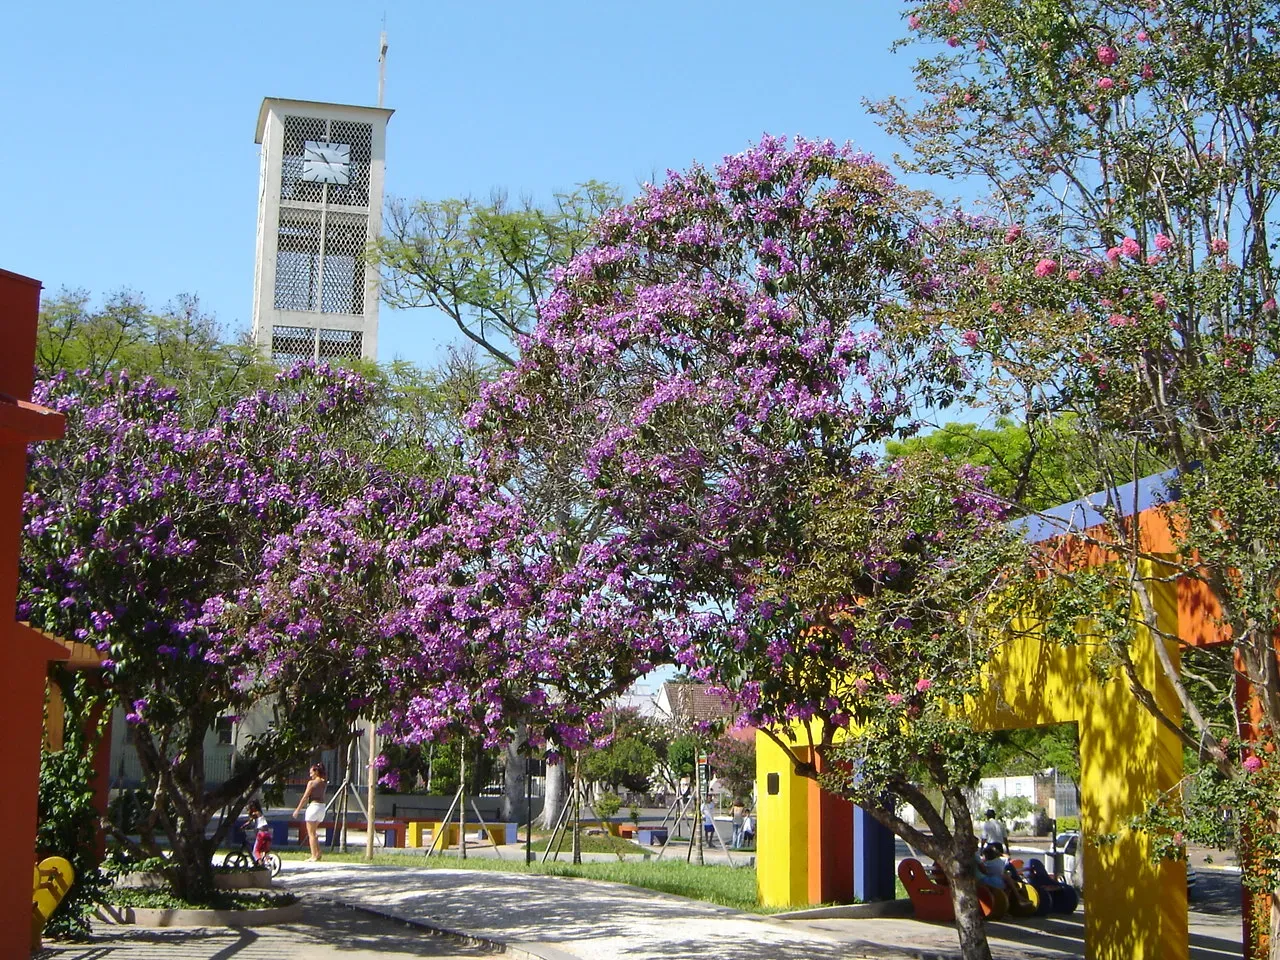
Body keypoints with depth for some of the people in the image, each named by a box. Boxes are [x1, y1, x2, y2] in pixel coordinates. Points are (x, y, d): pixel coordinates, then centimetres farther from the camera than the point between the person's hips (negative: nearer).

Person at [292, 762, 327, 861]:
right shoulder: (324, 783, 6)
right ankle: (317, 853, 14)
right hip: (322, 807, 7)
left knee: (311, 834, 0)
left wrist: (297, 809, -2)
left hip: (313, 806, -7)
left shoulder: (311, 783, -10)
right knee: (314, 832, 20)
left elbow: (305, 797, -8)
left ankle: (314, 856, -3)